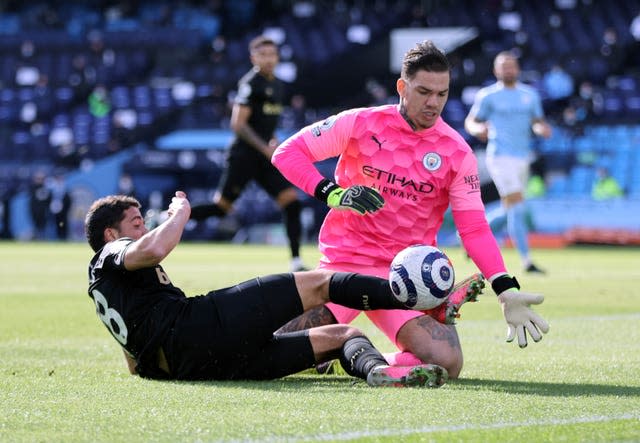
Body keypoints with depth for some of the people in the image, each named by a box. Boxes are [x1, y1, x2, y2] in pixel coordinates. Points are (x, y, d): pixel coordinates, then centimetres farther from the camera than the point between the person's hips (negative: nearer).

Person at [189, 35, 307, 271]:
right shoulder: (251, 83, -12)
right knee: (220, 207, -5)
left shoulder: (278, 85, 14)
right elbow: (238, 124, -17)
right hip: (244, 154, -7)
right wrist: (265, 148, -20)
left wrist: (273, 142, 12)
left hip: (266, 155, 7)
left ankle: (296, 263, -4)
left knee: (291, 202, -5)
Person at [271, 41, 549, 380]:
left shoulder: (456, 152, -1)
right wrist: (332, 193, -17)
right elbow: (287, 153, -1)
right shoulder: (361, 123, -4)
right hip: (344, 261, -1)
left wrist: (507, 291, -13)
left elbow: (474, 228, -1)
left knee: (446, 363, -22)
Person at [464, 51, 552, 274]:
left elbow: (538, 122, 19)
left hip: (523, 158, 7)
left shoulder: (530, 94, 13)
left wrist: (543, 129, -5)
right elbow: (470, 122, 4)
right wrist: (478, 129, -19)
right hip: (501, 157, -7)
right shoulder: (487, 95, -1)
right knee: (517, 207, -16)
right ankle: (526, 261, -16)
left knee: (510, 211, 13)